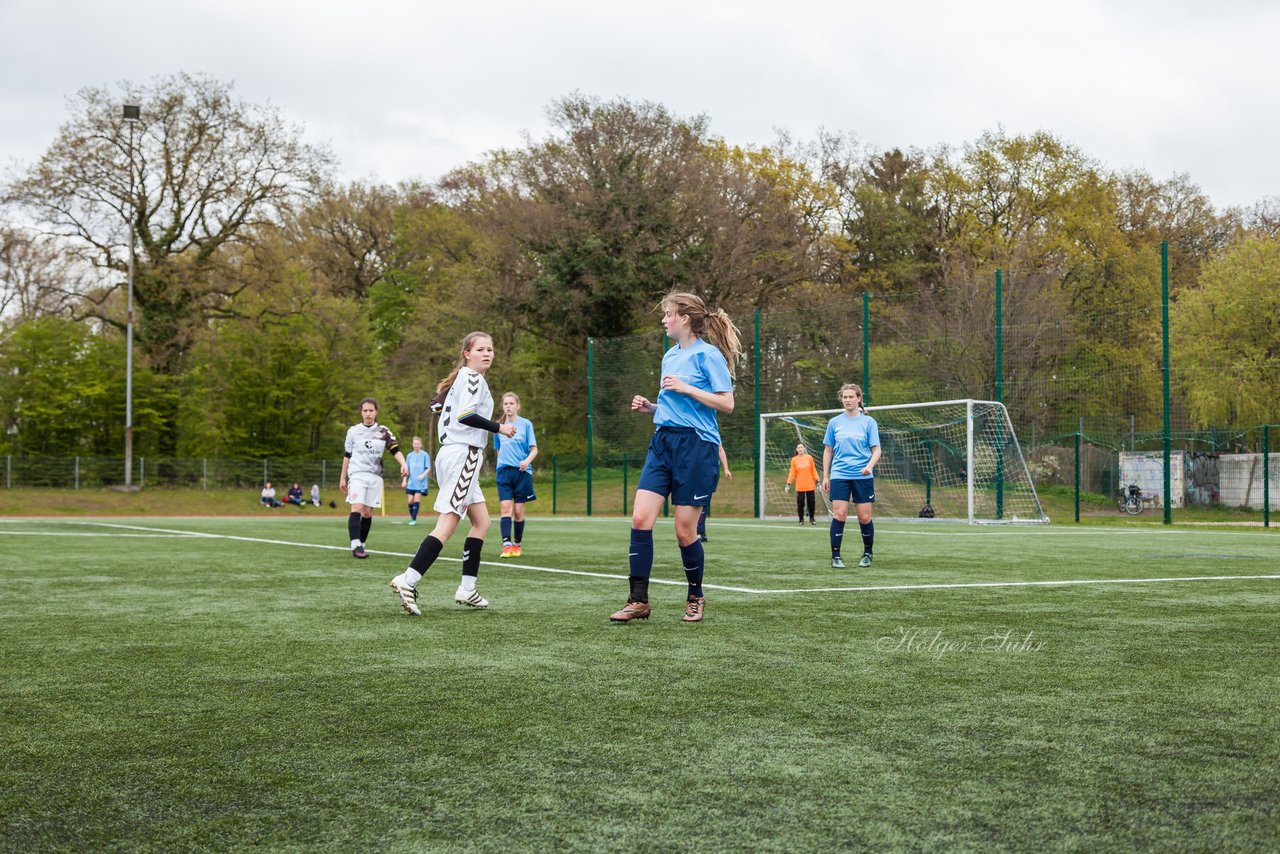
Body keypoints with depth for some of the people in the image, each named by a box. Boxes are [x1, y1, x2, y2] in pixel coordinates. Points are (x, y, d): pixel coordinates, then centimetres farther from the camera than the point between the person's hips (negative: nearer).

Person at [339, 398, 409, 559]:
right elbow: (347, 455, 13)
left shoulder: (383, 432, 5)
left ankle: (361, 545, 11)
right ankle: (355, 545, -24)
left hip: (375, 476, 2)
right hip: (357, 474, -2)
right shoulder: (353, 431, 7)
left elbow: (395, 450, -6)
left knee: (368, 513, 2)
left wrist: (403, 464, -25)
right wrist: (342, 478, 13)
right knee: (357, 508, -18)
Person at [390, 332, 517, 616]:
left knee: (481, 522, 12)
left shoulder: (461, 379, 21)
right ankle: (407, 581, -22)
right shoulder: (472, 378, -8)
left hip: (451, 453, 11)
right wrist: (499, 428, -16)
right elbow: (465, 414, -21)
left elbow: (444, 413, 22)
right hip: (462, 455, -11)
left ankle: (467, 589, 10)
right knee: (446, 525, -15)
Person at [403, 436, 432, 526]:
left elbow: (428, 469, -2)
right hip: (411, 483, 3)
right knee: (410, 501, 0)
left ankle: (414, 519, -9)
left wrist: (423, 475, -19)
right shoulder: (410, 455, 8)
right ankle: (412, 518, 18)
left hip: (421, 483, -3)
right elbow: (407, 469, 14)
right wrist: (405, 480, 7)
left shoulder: (425, 455, -2)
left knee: (416, 500, -12)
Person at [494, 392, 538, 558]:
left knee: (518, 510, 2)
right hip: (504, 471, 2)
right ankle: (506, 545, -18)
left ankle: (517, 544, 17)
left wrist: (527, 461, -21)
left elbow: (534, 449, -3)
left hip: (522, 471, -2)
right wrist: (504, 461, 13)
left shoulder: (526, 424, 0)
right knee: (506, 507, -12)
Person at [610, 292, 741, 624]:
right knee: (640, 518, -7)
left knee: (685, 530, -2)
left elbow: (726, 404, -12)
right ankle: (639, 600, -2)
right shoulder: (670, 356, 17)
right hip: (663, 441, 7)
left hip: (696, 445, -7)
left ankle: (695, 598, 20)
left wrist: (686, 388, -16)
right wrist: (650, 407, 9)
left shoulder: (708, 354, -6)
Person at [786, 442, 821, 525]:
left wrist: (817, 481, 0)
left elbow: (813, 471, 7)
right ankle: (801, 519, 9)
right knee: (800, 503, -4)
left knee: (811, 503, 2)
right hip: (799, 486, -1)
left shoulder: (809, 458, 4)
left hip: (810, 485, 1)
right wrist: (788, 483, -7)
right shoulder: (794, 460, 2)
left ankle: (811, 518, 19)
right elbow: (792, 473, 2)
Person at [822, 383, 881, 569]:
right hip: (839, 475, 1)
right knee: (839, 515, -10)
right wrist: (825, 476, 8)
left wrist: (869, 466, -20)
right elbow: (828, 450, 13)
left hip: (863, 476, -1)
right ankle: (835, 556, -3)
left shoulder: (868, 422, 2)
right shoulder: (835, 422, 8)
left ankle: (867, 554, 20)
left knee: (864, 517, 1)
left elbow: (876, 450, 0)